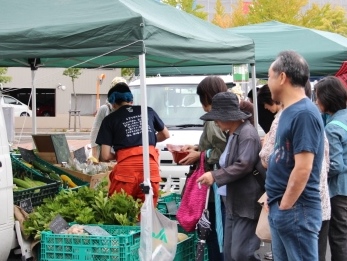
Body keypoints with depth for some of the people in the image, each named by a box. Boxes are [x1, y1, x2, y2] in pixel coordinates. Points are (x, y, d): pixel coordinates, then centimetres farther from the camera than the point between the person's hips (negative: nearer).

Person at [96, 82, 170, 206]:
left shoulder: (110, 119, 11)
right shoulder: (148, 111, 20)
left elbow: (105, 156, 5)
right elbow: (165, 134, 35)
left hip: (126, 168, -3)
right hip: (151, 166, 3)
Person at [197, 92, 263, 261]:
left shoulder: (247, 134, -14)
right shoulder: (232, 134, 17)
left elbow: (243, 165, -23)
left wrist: (215, 176, -20)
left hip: (247, 205, -11)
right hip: (233, 204, 11)